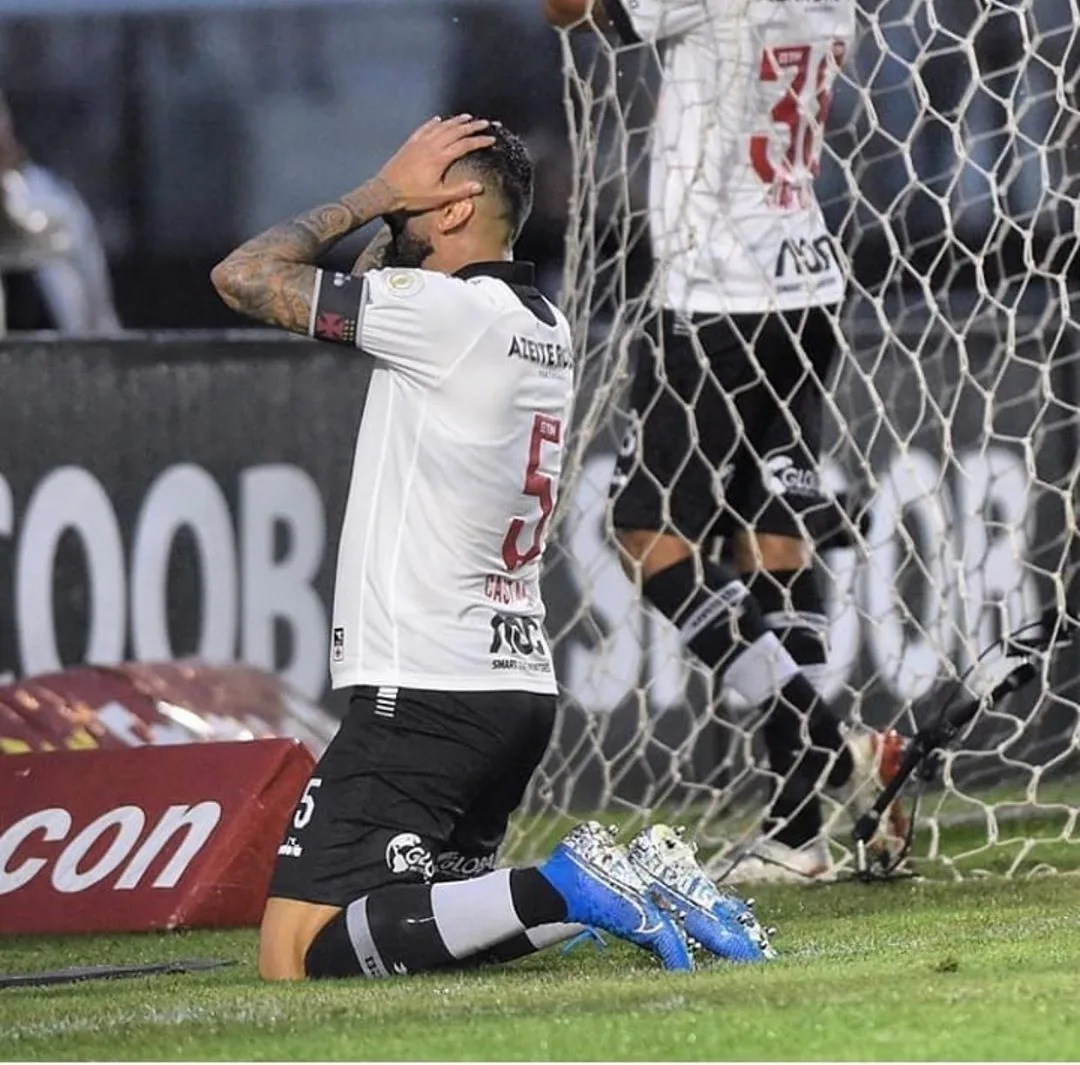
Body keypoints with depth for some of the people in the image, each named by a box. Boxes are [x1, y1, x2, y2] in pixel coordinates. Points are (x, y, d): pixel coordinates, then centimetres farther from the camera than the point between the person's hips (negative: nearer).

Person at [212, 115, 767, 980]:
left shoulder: (445, 312, -13)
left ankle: (561, 891, -22)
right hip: (520, 690, 9)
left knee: (300, 954, -13)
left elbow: (243, 277, -8)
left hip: (425, 699, -9)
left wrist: (381, 191, -1)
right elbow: (364, 291, 31)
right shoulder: (543, 328, 15)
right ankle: (644, 887, 2)